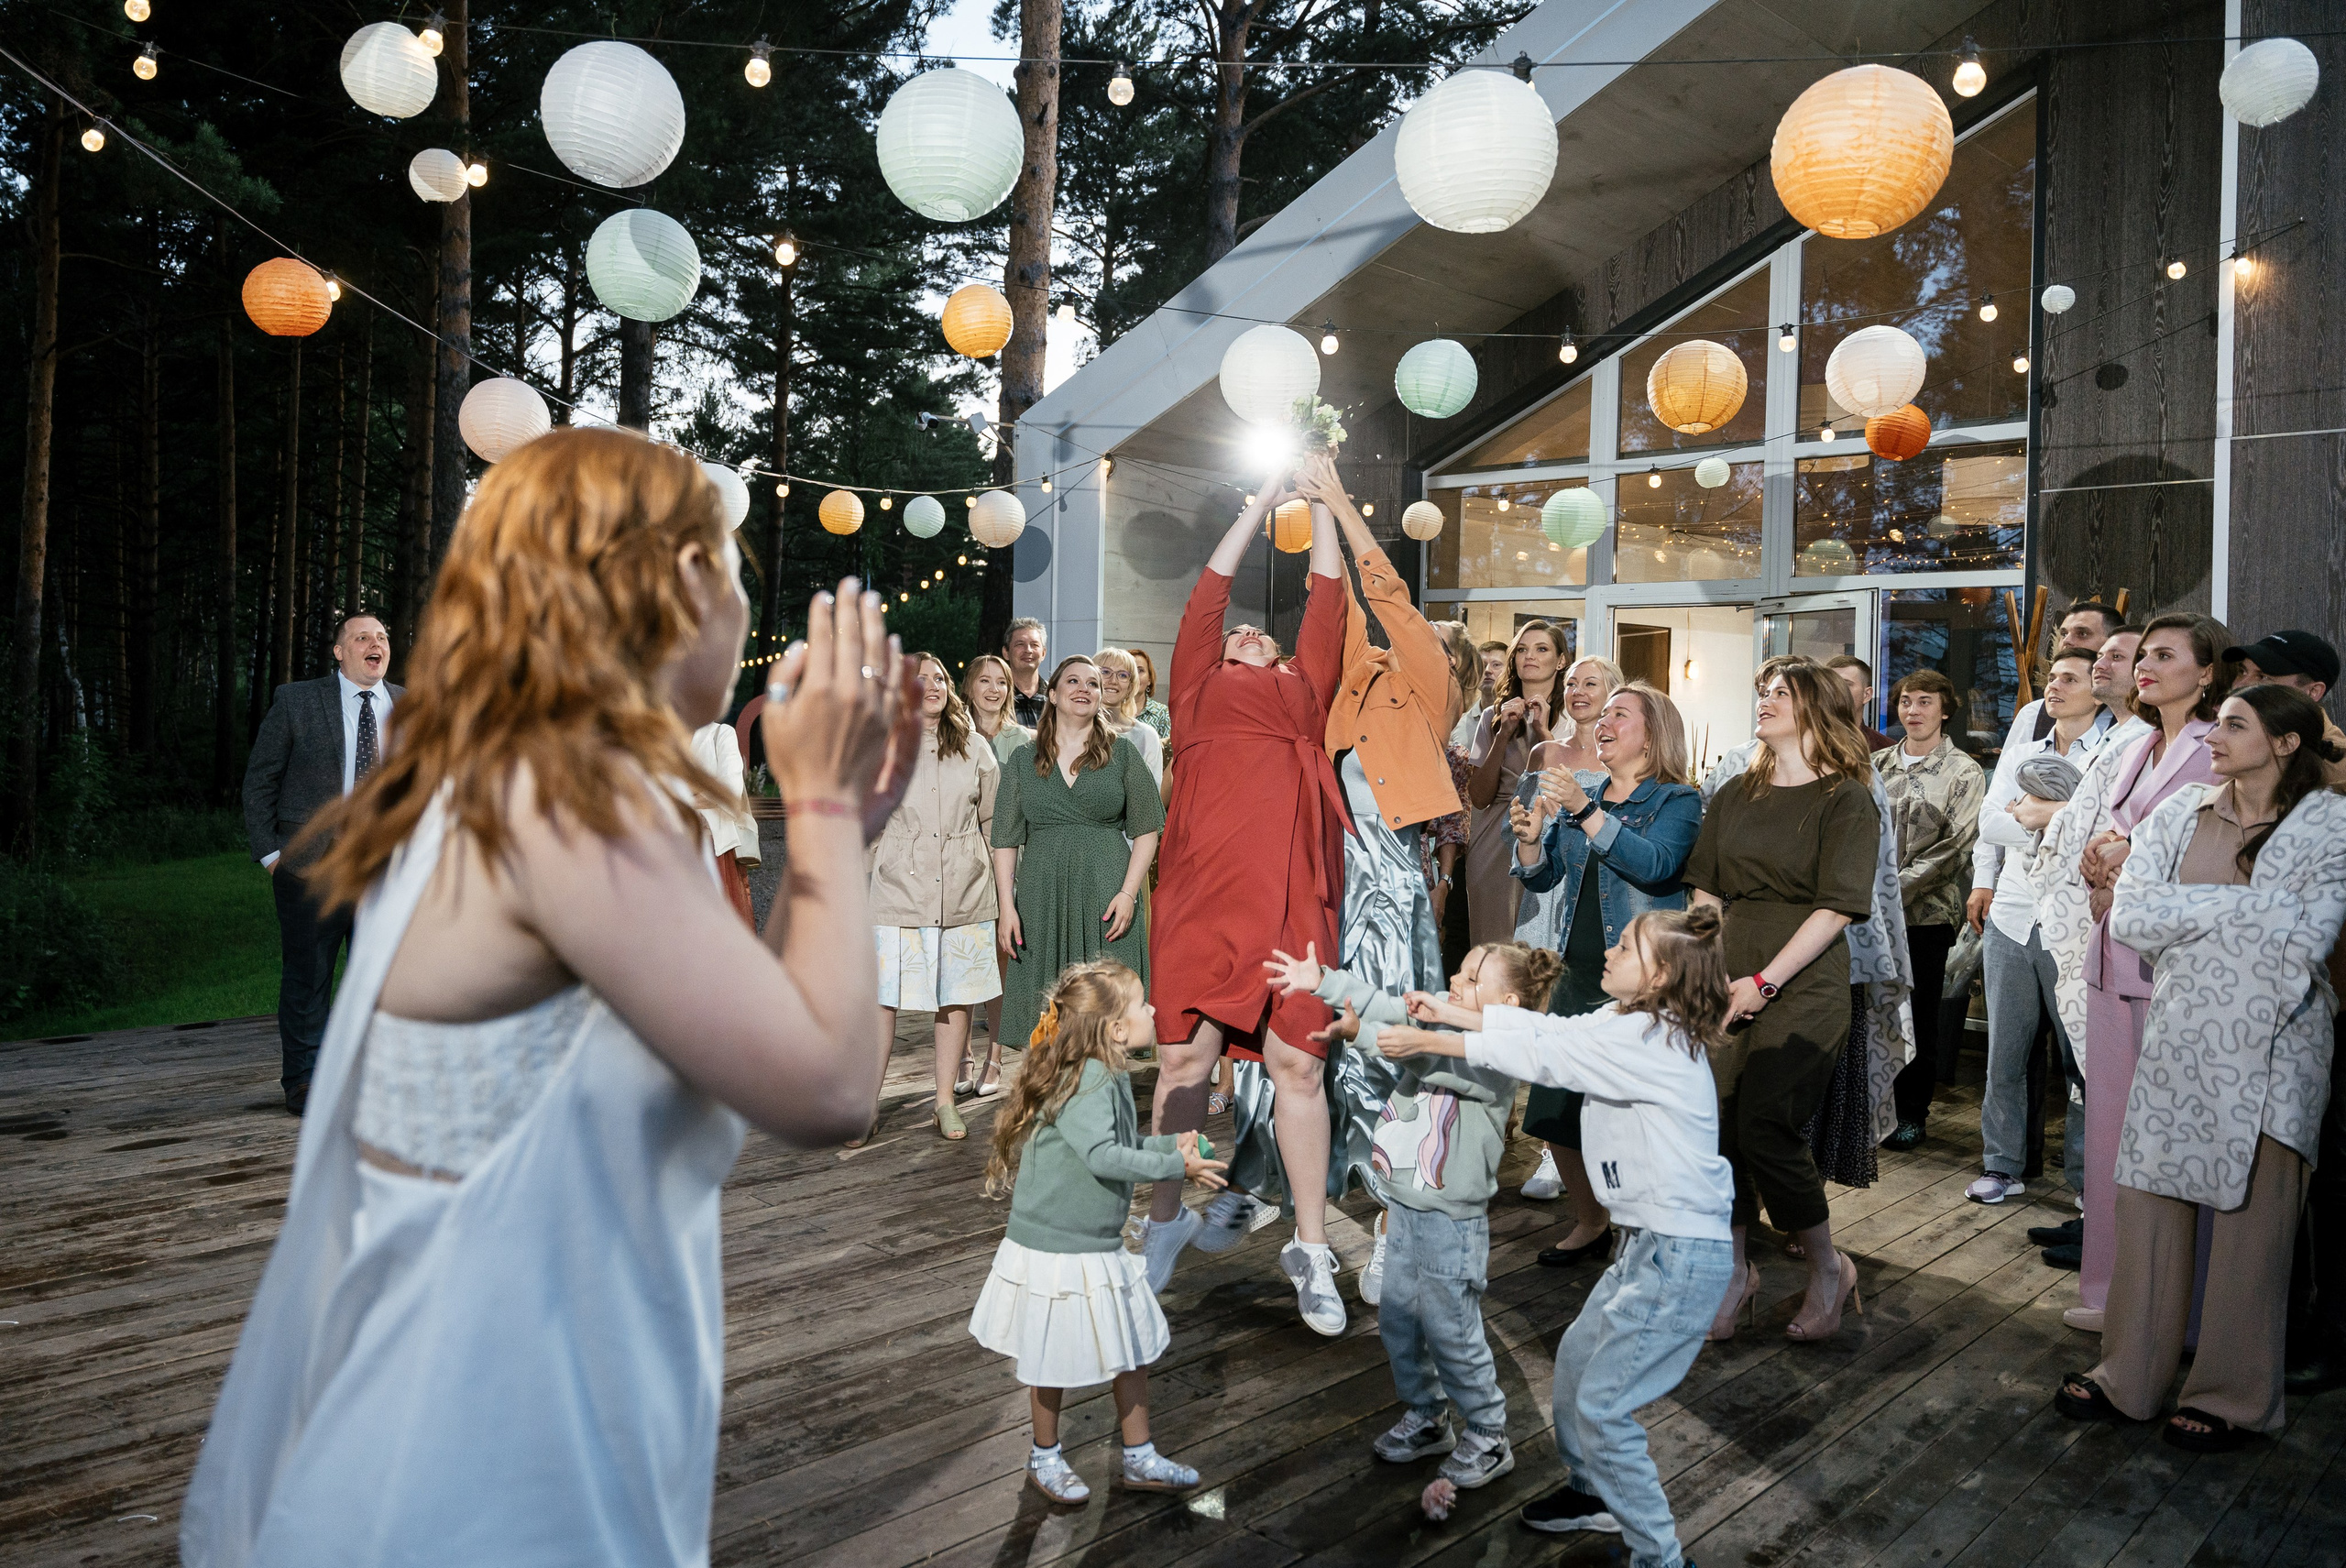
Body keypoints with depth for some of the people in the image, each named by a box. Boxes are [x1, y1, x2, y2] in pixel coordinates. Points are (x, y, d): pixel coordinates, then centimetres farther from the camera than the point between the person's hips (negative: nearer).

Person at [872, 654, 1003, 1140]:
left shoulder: (975, 750, 10)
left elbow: (995, 824, 13)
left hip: (965, 893, 2)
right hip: (900, 891, -1)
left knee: (956, 998, 5)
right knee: (882, 996, -5)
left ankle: (945, 1101, 15)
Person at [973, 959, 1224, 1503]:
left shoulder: (1110, 1077, 4)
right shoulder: (1085, 1080, -26)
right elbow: (1102, 1156, -34)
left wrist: (1170, 1144, 5)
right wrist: (1174, 1166, -31)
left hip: (1100, 1246, 9)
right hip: (1054, 1250, -9)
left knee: (1132, 1347, 15)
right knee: (1054, 1362, 9)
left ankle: (1139, 1459, 31)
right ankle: (1044, 1458, 32)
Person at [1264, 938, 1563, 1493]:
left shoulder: (1497, 1059, -20)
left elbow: (1431, 1058, -35)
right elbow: (1389, 1006, 4)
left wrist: (1360, 1034, -44)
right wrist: (1322, 982, -5)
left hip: (1452, 1221, -8)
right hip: (1404, 1209, 8)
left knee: (1450, 1332, 3)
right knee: (1397, 1320, 17)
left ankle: (1488, 1437, 23)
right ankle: (1426, 1418, 37)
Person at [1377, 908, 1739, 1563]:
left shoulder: (1645, 1040, -21)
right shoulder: (1626, 1021, 6)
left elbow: (1536, 1053, -19)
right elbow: (1547, 1027, 8)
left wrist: (1423, 1041, -13)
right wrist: (1450, 1012, 6)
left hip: (1682, 1254, -10)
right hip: (1651, 1240, 10)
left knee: (1600, 1404, -4)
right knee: (1575, 1360, 20)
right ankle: (1593, 1491, 40)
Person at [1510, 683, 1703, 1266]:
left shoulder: (1676, 800, -3)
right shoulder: (1581, 790, 13)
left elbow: (1653, 864, -23)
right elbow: (1544, 877, 13)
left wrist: (1585, 811, -28)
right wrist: (1530, 838, -8)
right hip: (1577, 975, 6)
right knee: (1556, 1108, 7)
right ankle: (1590, 1222, 27)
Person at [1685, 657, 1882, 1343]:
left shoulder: (1845, 799, -1)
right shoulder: (1734, 795, 15)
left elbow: (1836, 908, -9)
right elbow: (1706, 890, 15)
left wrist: (1765, 981, -14)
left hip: (1804, 984, -5)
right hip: (1728, 979, 5)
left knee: (1765, 1126, -11)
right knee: (1715, 1122, -2)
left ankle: (1828, 1269, 11)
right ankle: (1735, 1269, 17)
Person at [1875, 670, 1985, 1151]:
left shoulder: (1964, 774, -2)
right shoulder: (1879, 765, 10)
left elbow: (1955, 849, -9)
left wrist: (1894, 888, -15)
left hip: (1926, 915, -3)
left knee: (1918, 1016, 6)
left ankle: (1912, 1112, 18)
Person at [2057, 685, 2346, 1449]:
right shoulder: (2181, 812, 7)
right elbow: (2129, 917, -5)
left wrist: (2185, 915, -9)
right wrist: (2251, 905, -10)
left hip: (2269, 1051, -3)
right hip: (2176, 1041, 4)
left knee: (2251, 1226, 5)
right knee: (2147, 1207, 7)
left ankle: (2232, 1398, 20)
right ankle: (2130, 1377, 20)